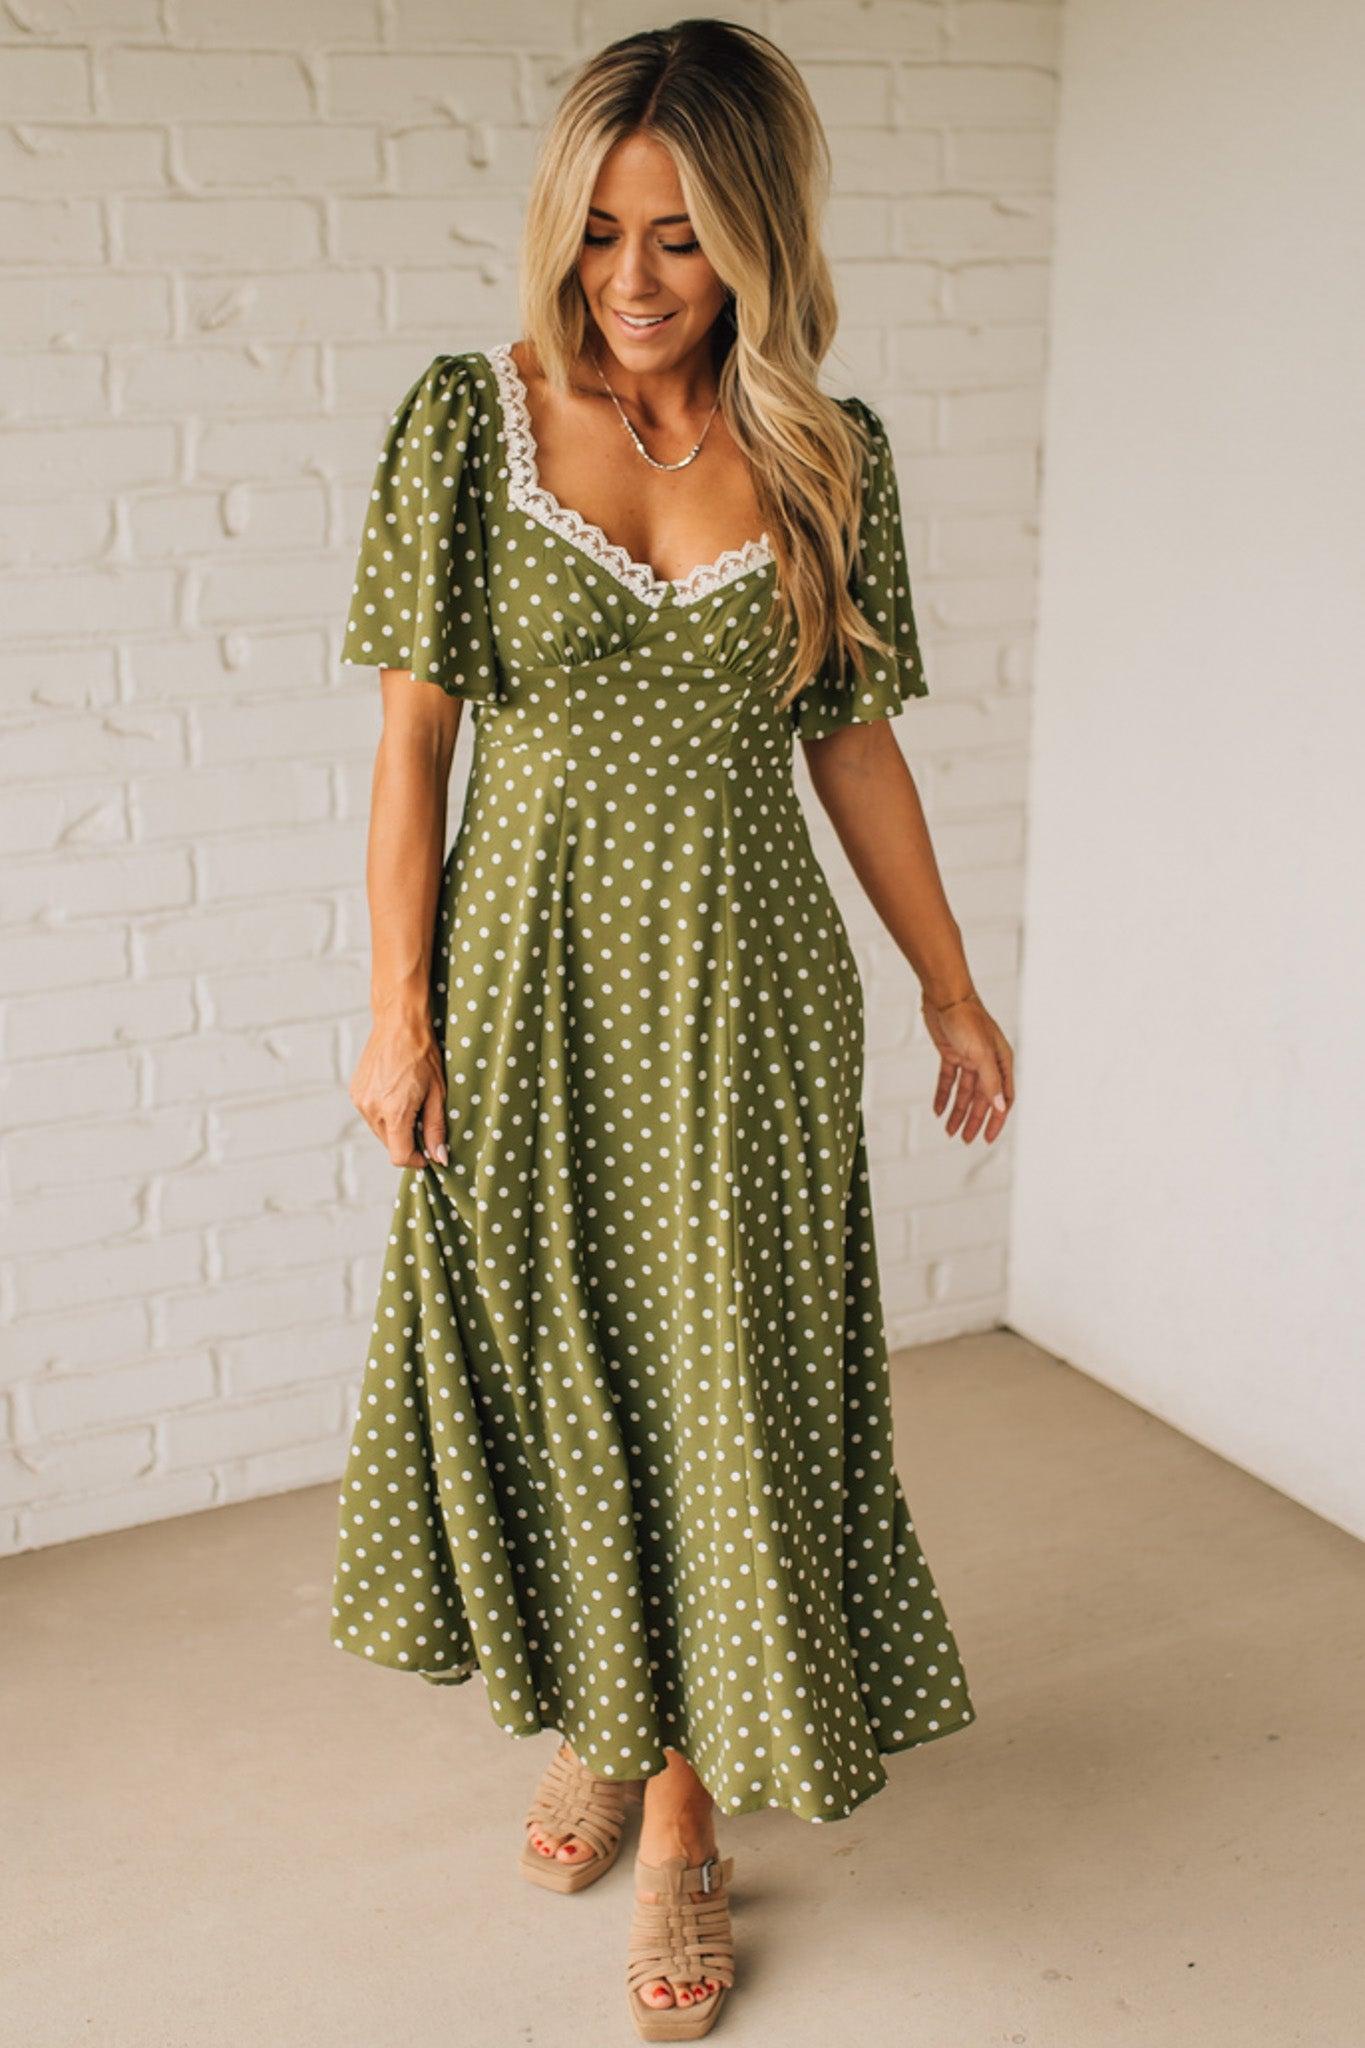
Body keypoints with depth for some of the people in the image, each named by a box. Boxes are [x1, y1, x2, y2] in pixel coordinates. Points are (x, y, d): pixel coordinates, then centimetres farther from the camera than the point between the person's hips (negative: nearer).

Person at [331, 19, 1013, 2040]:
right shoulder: (470, 418, -4)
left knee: (727, 1391, 5)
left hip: (745, 997, 0)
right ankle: (595, 1719, 38)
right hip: (528, 980, 0)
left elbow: (853, 741, 7)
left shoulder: (829, 453, 0)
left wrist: (952, 985, 10)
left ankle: (687, 1807, 24)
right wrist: (399, 1013, -6)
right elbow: (413, 734, -3)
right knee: (547, 1366, 13)